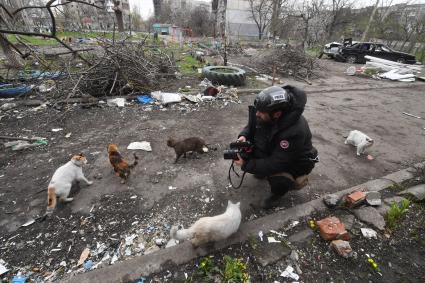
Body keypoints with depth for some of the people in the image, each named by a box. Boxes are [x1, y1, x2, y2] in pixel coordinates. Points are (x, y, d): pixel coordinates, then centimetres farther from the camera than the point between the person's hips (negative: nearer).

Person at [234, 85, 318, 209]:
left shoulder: (295, 131, -40)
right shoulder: (270, 114, -21)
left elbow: (275, 164, -35)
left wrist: (246, 165, -33)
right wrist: (243, 135, -23)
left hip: (297, 162, -6)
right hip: (275, 150, 7)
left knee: (276, 178, -32)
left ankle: (278, 192, 6)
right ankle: (263, 170, 15)